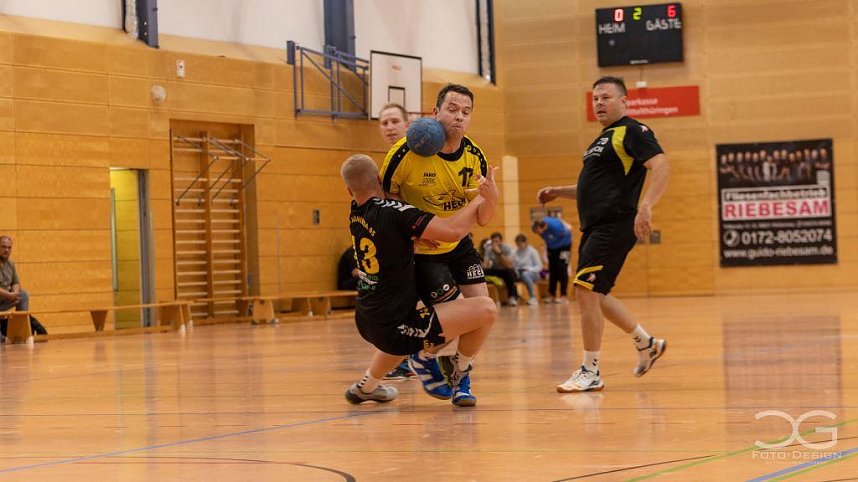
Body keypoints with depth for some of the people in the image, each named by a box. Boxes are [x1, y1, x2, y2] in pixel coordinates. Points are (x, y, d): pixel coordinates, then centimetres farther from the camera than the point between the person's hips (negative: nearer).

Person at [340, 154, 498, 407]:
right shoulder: (393, 212, -20)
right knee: (486, 309, -13)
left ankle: (366, 386, 47)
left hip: (367, 323, 8)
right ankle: (459, 373, 7)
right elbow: (452, 230, -27)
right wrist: (483, 198, -13)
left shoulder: (356, 213, 2)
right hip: (395, 328, -8)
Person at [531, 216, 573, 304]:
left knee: (562, 270, -12)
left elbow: (569, 228, -18)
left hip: (563, 246, -5)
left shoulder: (555, 226, -39)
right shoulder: (539, 227, -24)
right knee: (552, 271, 3)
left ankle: (563, 296, -11)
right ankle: (551, 296, 6)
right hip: (552, 247, 5)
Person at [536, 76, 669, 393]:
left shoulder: (632, 132, -8)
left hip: (615, 225, -10)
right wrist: (558, 192, 21)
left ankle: (590, 373, -7)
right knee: (595, 295, 16)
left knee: (586, 290, -14)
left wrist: (645, 206, -34)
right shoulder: (603, 139, 22)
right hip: (595, 226, 10)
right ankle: (647, 344, 32)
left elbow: (661, 167, -21)